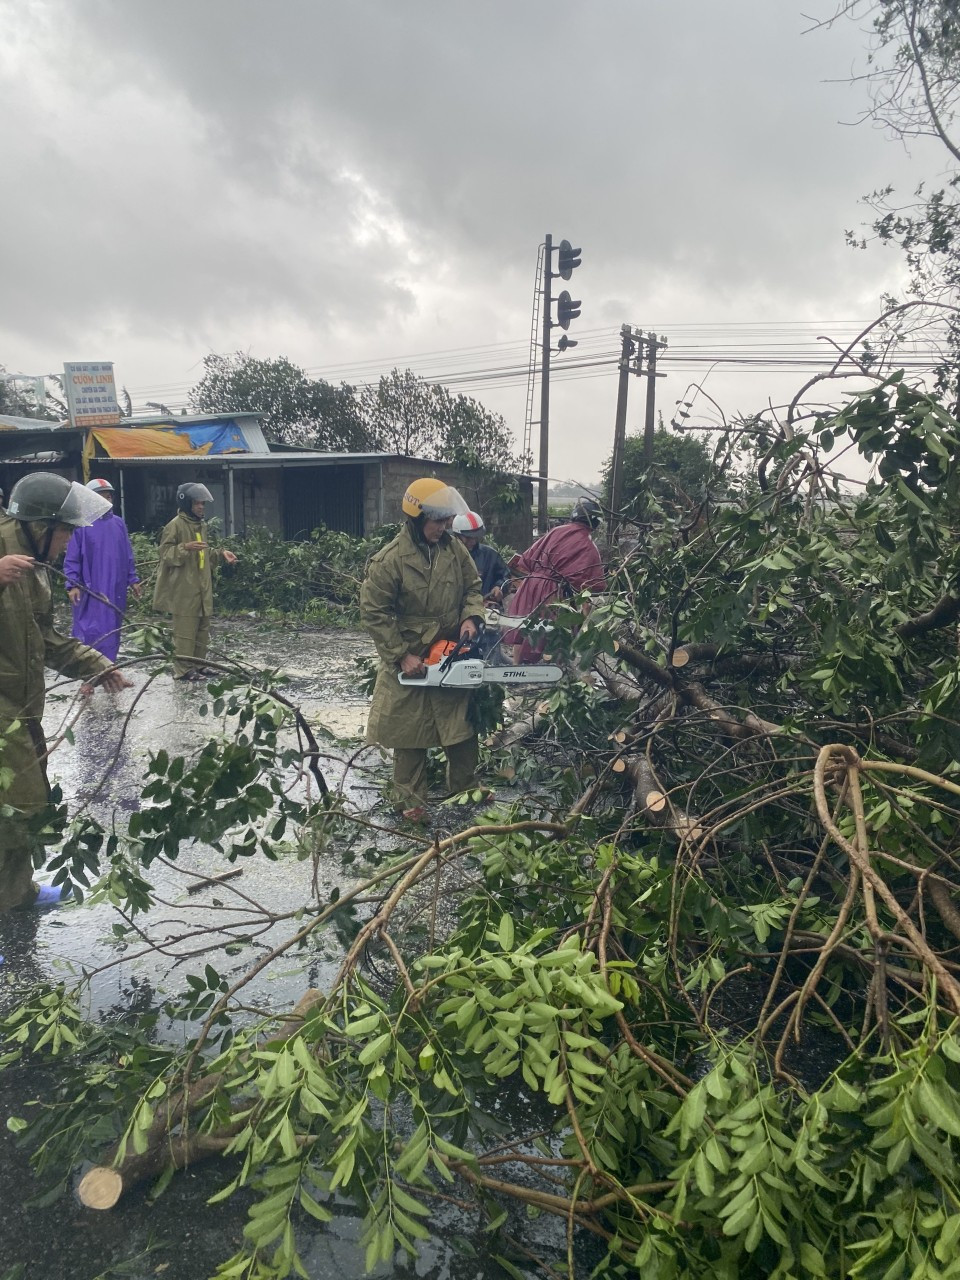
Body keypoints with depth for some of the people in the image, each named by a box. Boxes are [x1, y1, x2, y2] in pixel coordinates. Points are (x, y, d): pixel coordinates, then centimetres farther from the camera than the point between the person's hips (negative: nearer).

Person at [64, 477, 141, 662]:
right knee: (89, 632, -6)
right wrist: (73, 585, -12)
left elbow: (128, 556, 15)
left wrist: (133, 580, 13)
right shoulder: (81, 524, -5)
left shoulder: (118, 523, 9)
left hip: (115, 590, 5)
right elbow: (71, 559, -5)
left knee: (112, 631, 11)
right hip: (90, 591, -5)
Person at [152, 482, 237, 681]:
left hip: (202, 588, 9)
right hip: (183, 589, -9)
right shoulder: (175, 525, -10)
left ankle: (196, 666, 22)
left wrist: (221, 553, 11)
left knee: (202, 629, 13)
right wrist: (186, 547, -27)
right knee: (185, 630, -5)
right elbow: (165, 553, -14)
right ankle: (183, 669, 1)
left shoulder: (201, 525, 15)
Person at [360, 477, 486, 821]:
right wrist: (402, 656, -17)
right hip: (408, 660, -5)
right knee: (410, 732, 6)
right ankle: (411, 802, 19)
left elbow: (473, 587, 10)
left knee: (462, 727, 15)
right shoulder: (389, 560, -17)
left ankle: (465, 788, 34)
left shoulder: (454, 549, -3)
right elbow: (374, 613, -15)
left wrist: (470, 617, -11)